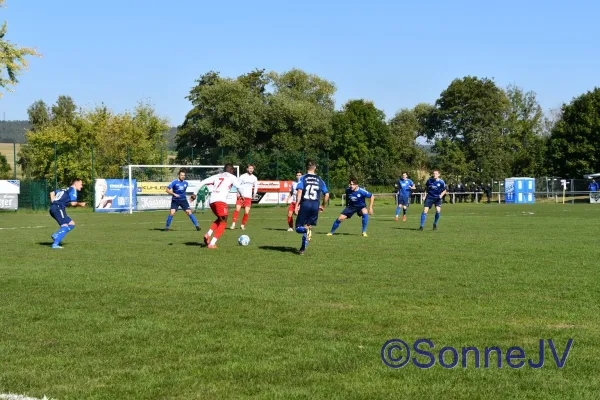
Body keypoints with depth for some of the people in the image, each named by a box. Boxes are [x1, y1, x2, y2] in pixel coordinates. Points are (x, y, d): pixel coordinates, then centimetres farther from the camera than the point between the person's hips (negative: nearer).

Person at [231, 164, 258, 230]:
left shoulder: (254, 178, 8)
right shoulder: (242, 176, -3)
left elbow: (256, 186, 21)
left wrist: (254, 193, 5)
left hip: (248, 197, 3)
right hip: (241, 196, -3)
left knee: (246, 212, -5)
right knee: (237, 209, -17)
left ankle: (243, 225, 10)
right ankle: (233, 223, -12)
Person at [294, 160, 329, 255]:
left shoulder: (303, 178, 3)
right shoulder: (319, 180, 12)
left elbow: (299, 192, -11)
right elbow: (327, 194, 11)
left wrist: (297, 205, -11)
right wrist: (323, 206, 25)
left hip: (305, 204, -3)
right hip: (315, 205, 3)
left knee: (299, 228, 4)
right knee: (308, 227, 16)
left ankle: (307, 229, -30)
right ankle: (302, 249, 11)